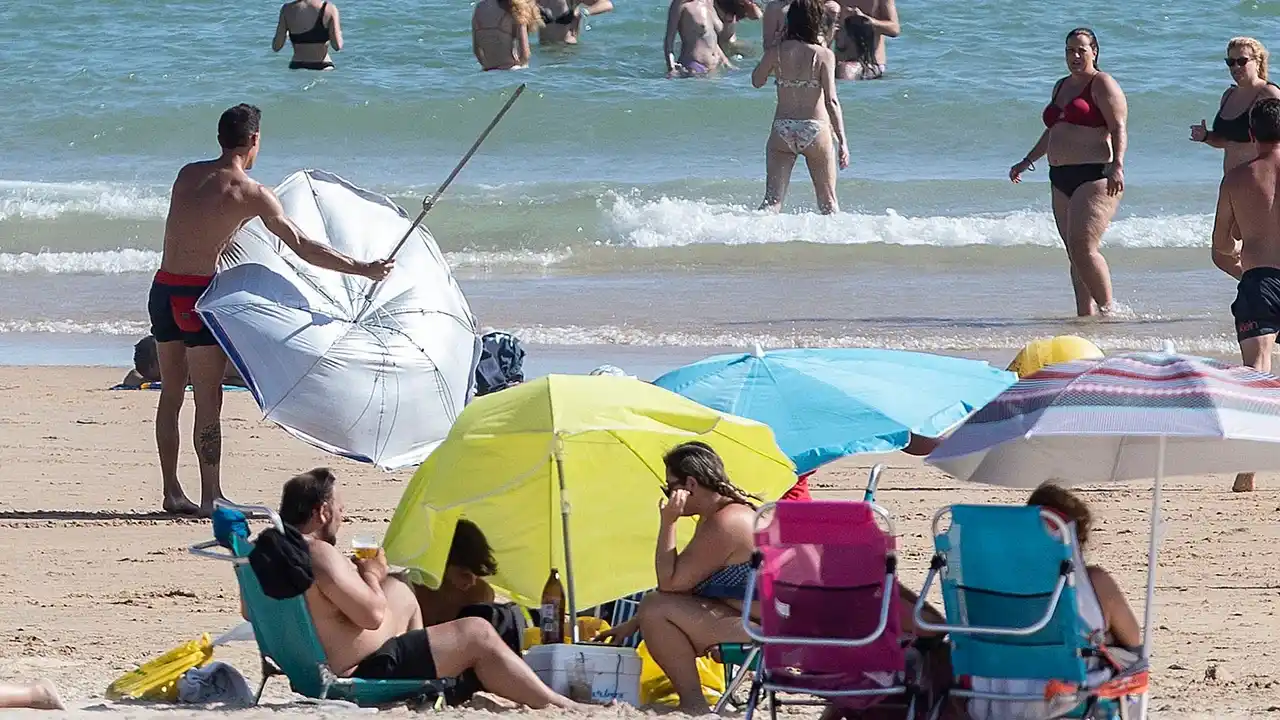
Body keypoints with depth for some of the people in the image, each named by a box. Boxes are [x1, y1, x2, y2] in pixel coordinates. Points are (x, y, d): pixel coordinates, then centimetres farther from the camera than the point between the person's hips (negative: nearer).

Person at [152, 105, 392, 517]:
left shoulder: (188, 174, 9)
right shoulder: (250, 194, -8)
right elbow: (304, 248, -8)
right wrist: (365, 270, -1)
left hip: (163, 290, 6)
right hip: (197, 294, -6)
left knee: (171, 394, 14)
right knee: (208, 401, -2)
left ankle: (172, 492, 17)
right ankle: (210, 496, -2)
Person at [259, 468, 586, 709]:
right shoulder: (319, 555, -25)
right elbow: (372, 614, -25)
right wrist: (371, 575, -2)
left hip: (316, 669, 10)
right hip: (361, 674, -10)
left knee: (399, 592, 30)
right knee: (478, 634, -1)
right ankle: (556, 705, 10)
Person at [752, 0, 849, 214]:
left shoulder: (776, 52, -1)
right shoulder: (824, 55, -7)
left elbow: (757, 81, 17)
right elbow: (831, 101, -12)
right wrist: (842, 141, -10)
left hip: (782, 131, 1)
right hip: (816, 130, -1)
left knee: (773, 200, 0)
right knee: (827, 202, 14)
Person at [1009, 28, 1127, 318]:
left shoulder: (1102, 84, -3)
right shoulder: (1062, 86, 23)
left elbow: (1119, 128, -13)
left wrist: (1117, 164, -26)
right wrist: (1027, 161, 33)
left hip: (1096, 177, -9)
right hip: (1062, 179, 9)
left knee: (1083, 249, -19)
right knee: (1075, 254, 3)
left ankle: (1108, 309, -13)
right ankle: (1085, 315, 3)